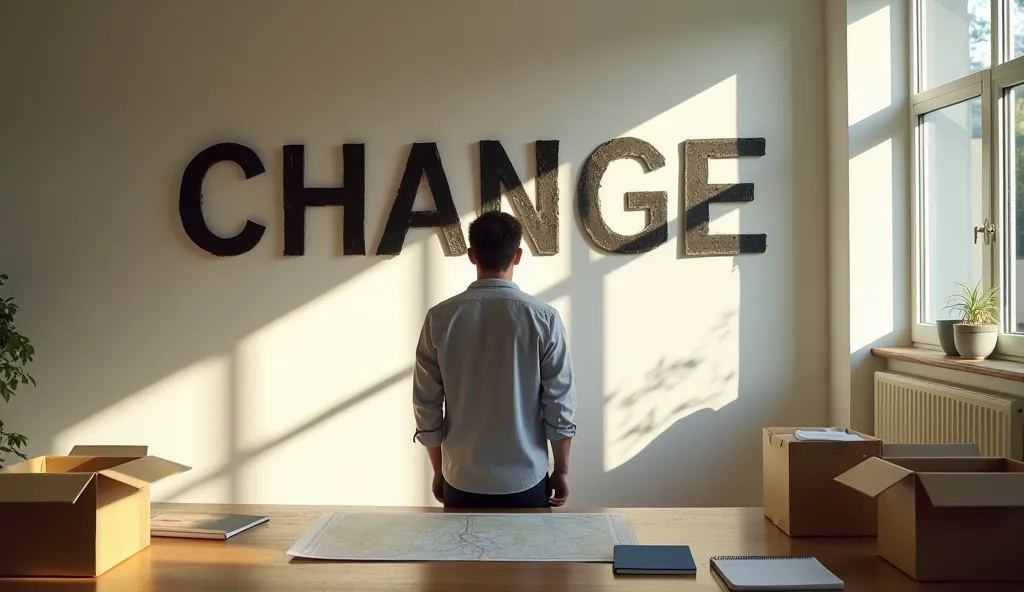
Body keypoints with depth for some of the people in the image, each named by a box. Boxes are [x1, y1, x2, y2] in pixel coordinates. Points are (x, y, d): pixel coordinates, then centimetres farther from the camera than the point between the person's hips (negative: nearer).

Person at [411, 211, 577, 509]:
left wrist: (438, 471, 10)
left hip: (463, 481, 1)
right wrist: (561, 469, 5)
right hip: (526, 481, -1)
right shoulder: (544, 317, -11)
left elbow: (426, 404, -2)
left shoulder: (440, 318, -7)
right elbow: (559, 403, -8)